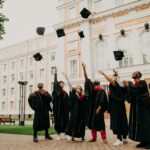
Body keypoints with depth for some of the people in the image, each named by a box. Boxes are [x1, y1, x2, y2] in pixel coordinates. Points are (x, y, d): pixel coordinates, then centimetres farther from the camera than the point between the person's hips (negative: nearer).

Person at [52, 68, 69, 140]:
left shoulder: (65, 92, 14)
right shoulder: (56, 90, 3)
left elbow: (67, 101, 11)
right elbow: (55, 82, -8)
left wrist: (68, 109, 1)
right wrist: (55, 73, -12)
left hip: (64, 109, 4)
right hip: (58, 108, -3)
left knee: (65, 121, 3)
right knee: (58, 120, 1)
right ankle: (58, 134, 10)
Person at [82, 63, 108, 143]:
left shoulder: (102, 91, -2)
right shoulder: (92, 90, 9)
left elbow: (102, 101, -10)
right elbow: (87, 79, 6)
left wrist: (99, 108, -23)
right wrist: (84, 69, 3)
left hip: (98, 109, -5)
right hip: (92, 108, 5)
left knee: (100, 123, -6)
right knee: (92, 123, 7)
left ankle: (104, 138, -2)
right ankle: (94, 137, 16)